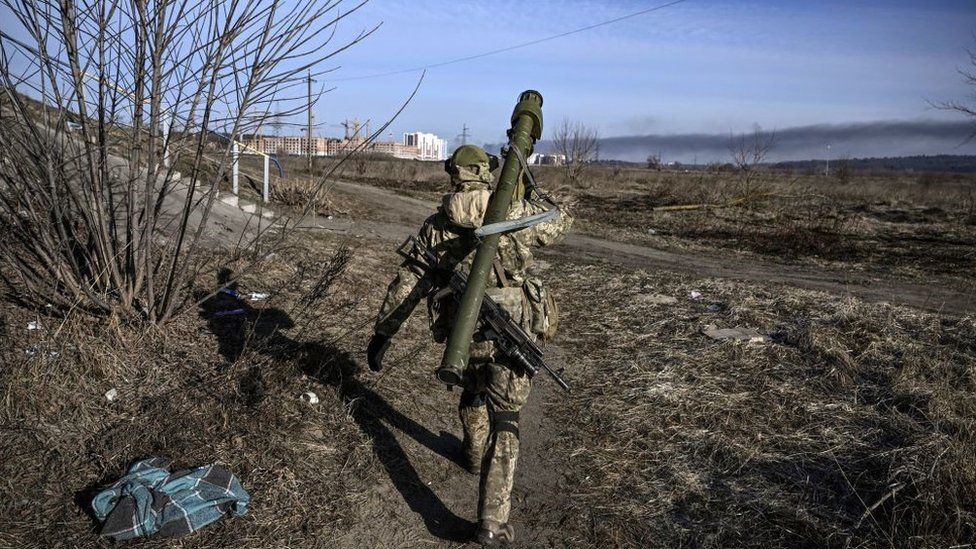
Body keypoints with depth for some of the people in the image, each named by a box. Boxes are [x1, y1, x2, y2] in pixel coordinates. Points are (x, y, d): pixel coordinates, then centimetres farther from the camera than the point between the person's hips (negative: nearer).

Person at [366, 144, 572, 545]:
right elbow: (560, 225, 15)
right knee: (504, 421, 5)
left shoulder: (436, 225, 1)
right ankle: (493, 520, 0)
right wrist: (528, 197, 29)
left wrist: (382, 333, 8)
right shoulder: (517, 212, -4)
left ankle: (474, 454, 55)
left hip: (464, 333, 2)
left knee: (473, 391, 31)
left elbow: (406, 283, 1)